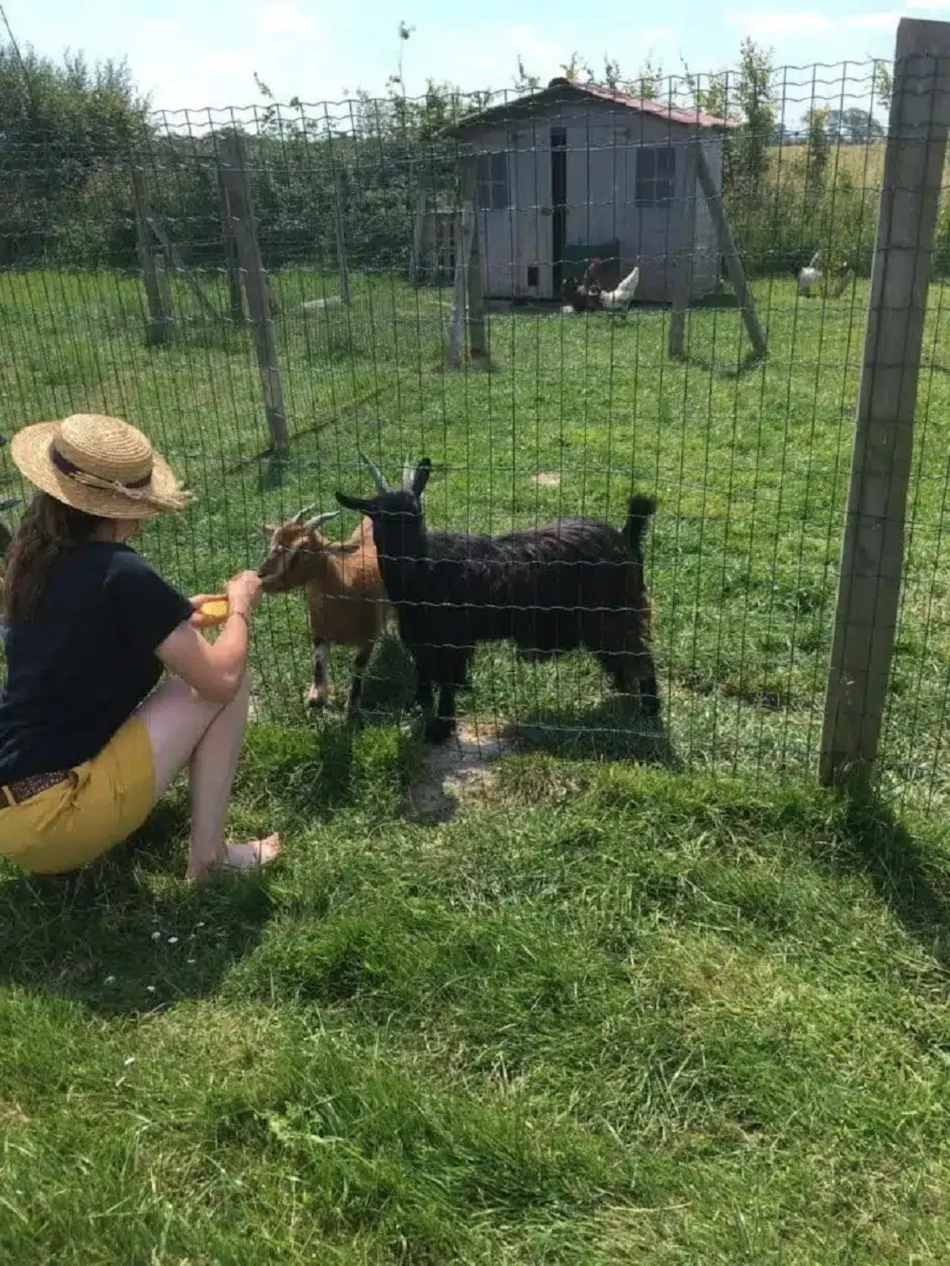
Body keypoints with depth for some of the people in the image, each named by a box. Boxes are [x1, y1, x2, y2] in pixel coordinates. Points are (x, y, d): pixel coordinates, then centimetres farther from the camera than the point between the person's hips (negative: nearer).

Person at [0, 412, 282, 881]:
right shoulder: (120, 574, -17)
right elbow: (221, 678, -15)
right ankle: (208, 855, 4)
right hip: (50, 819, -8)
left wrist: (174, 615, 15)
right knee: (224, 677, -2)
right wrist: (240, 607, 4)